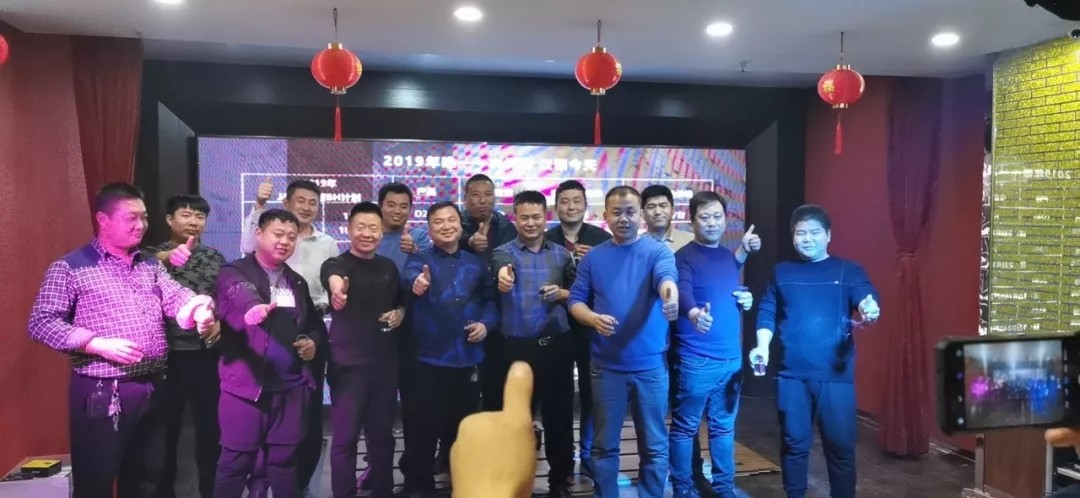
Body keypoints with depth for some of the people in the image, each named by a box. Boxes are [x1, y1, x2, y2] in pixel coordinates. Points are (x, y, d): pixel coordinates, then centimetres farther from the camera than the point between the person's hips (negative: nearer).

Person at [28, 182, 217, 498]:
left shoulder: (151, 266, 13)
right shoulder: (70, 267, -4)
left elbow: (177, 298, -1)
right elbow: (41, 323, -9)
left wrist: (200, 310, -24)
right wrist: (99, 345, -19)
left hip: (153, 390, 5)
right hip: (101, 393, -5)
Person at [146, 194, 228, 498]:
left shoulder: (215, 257, 9)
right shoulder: (154, 255, 0)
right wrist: (165, 259, -37)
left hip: (207, 354, 2)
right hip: (168, 354, -2)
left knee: (209, 425, 10)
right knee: (166, 427, 9)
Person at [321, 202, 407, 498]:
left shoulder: (389, 267, 8)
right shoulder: (337, 263, -8)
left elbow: (401, 302, 22)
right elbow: (333, 279, -33)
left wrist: (400, 313, -1)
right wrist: (337, 290, -57)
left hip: (385, 362, 5)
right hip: (348, 363, -4)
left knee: (382, 433, 14)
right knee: (345, 437, 1)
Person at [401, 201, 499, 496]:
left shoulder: (476, 264, 10)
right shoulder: (421, 259, 0)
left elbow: (491, 300, 16)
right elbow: (410, 276, -24)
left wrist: (486, 323, -4)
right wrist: (417, 282, -47)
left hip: (468, 359, 3)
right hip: (429, 359, -3)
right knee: (423, 429, -1)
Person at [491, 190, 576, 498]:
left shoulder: (561, 254, 7)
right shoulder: (504, 252, -1)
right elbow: (504, 271, -23)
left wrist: (562, 294, -9)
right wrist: (504, 277, -47)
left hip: (557, 344, 2)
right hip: (519, 346, -2)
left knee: (559, 413, 9)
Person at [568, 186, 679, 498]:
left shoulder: (657, 251, -4)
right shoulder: (593, 257, 4)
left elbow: (666, 276, -25)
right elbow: (575, 300, 6)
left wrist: (670, 294, -49)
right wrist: (593, 319, -16)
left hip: (650, 365, -1)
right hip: (606, 366, 2)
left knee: (655, 445, 10)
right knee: (605, 445, 13)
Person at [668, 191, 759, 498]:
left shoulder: (729, 256, 11)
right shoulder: (684, 257, -10)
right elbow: (682, 293, -28)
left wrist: (745, 299, 3)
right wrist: (694, 313, -48)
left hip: (732, 357, 6)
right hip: (695, 360, -6)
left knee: (724, 425, 16)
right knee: (686, 426, 5)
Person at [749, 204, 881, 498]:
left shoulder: (848, 270, 6)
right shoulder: (782, 272, 11)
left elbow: (865, 296, -11)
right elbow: (767, 314, 9)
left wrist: (869, 306, -35)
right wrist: (763, 346, -7)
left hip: (836, 374, -1)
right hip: (792, 374, 1)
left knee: (840, 445, 4)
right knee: (794, 442, 10)